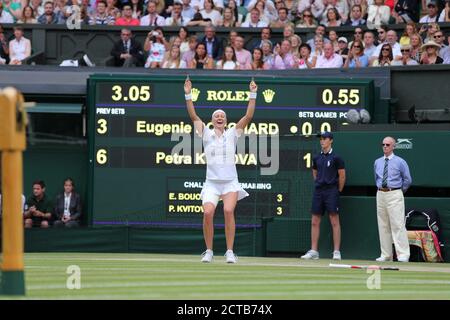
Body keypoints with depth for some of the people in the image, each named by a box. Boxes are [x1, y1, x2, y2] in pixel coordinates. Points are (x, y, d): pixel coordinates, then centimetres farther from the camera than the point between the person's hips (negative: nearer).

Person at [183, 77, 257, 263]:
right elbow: (193, 116, 2)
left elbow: (248, 116, 4)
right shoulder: (206, 134, 10)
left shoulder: (232, 134, 11)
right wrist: (188, 95, -6)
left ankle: (230, 252, -15)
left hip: (230, 182, 0)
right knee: (208, 213, -18)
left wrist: (253, 95, -2)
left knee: (228, 210, -21)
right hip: (211, 183, 0)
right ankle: (209, 251, -3)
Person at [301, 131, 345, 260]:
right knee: (315, 222, 4)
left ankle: (336, 252, -6)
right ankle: (314, 251, 7)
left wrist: (338, 191, 3)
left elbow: (342, 176, -2)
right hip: (318, 191, 6)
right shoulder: (317, 158, 12)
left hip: (331, 192, -6)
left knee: (334, 221, -6)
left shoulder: (336, 158, -5)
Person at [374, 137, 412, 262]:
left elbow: (408, 180, 4)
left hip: (394, 195, -5)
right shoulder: (377, 162, 12)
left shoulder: (400, 162, -2)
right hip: (381, 194, 5)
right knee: (383, 225, 6)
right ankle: (385, 255, 10)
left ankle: (403, 254, -12)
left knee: (398, 224, -11)